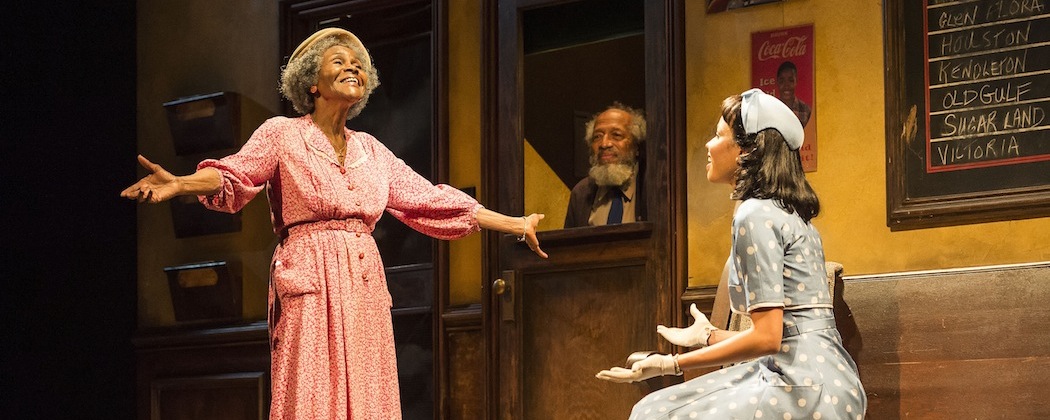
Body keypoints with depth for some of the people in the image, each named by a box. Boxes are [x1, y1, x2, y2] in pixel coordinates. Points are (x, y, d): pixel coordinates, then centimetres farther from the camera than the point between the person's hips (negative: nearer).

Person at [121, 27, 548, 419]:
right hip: (312, 287, -5)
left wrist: (518, 225, 20)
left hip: (365, 287, 5)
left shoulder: (370, 150, 18)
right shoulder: (282, 134, 4)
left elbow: (431, 199, 20)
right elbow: (233, 175, -11)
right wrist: (177, 184, -33)